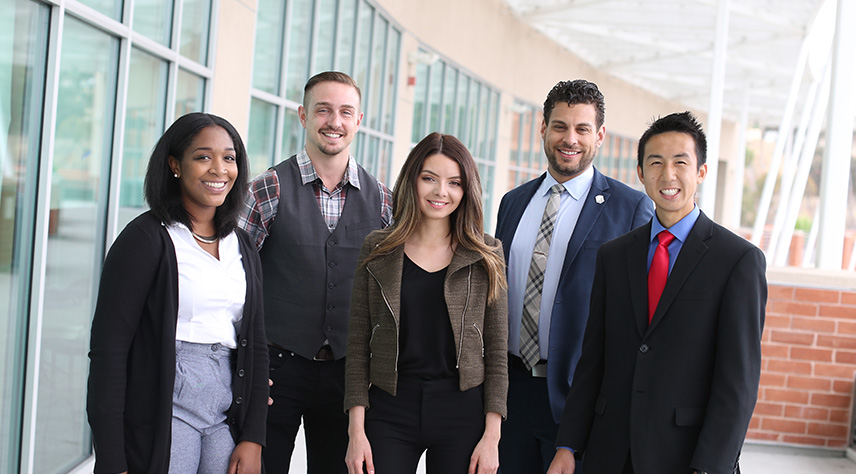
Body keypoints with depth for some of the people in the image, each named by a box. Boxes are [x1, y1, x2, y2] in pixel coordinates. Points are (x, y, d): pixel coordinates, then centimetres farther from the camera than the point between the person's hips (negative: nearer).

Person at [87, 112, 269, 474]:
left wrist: (253, 438, 3)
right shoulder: (146, 238, -7)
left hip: (226, 414, 5)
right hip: (164, 412, -5)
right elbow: (108, 349, -10)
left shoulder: (243, 248, 11)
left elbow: (255, 345, 13)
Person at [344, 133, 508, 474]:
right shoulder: (377, 249, 5)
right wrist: (356, 430, -3)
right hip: (389, 410, 0)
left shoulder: (486, 256, 3)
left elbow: (496, 352, 3)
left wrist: (492, 435, -4)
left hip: (462, 412, 0)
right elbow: (358, 346, 4)